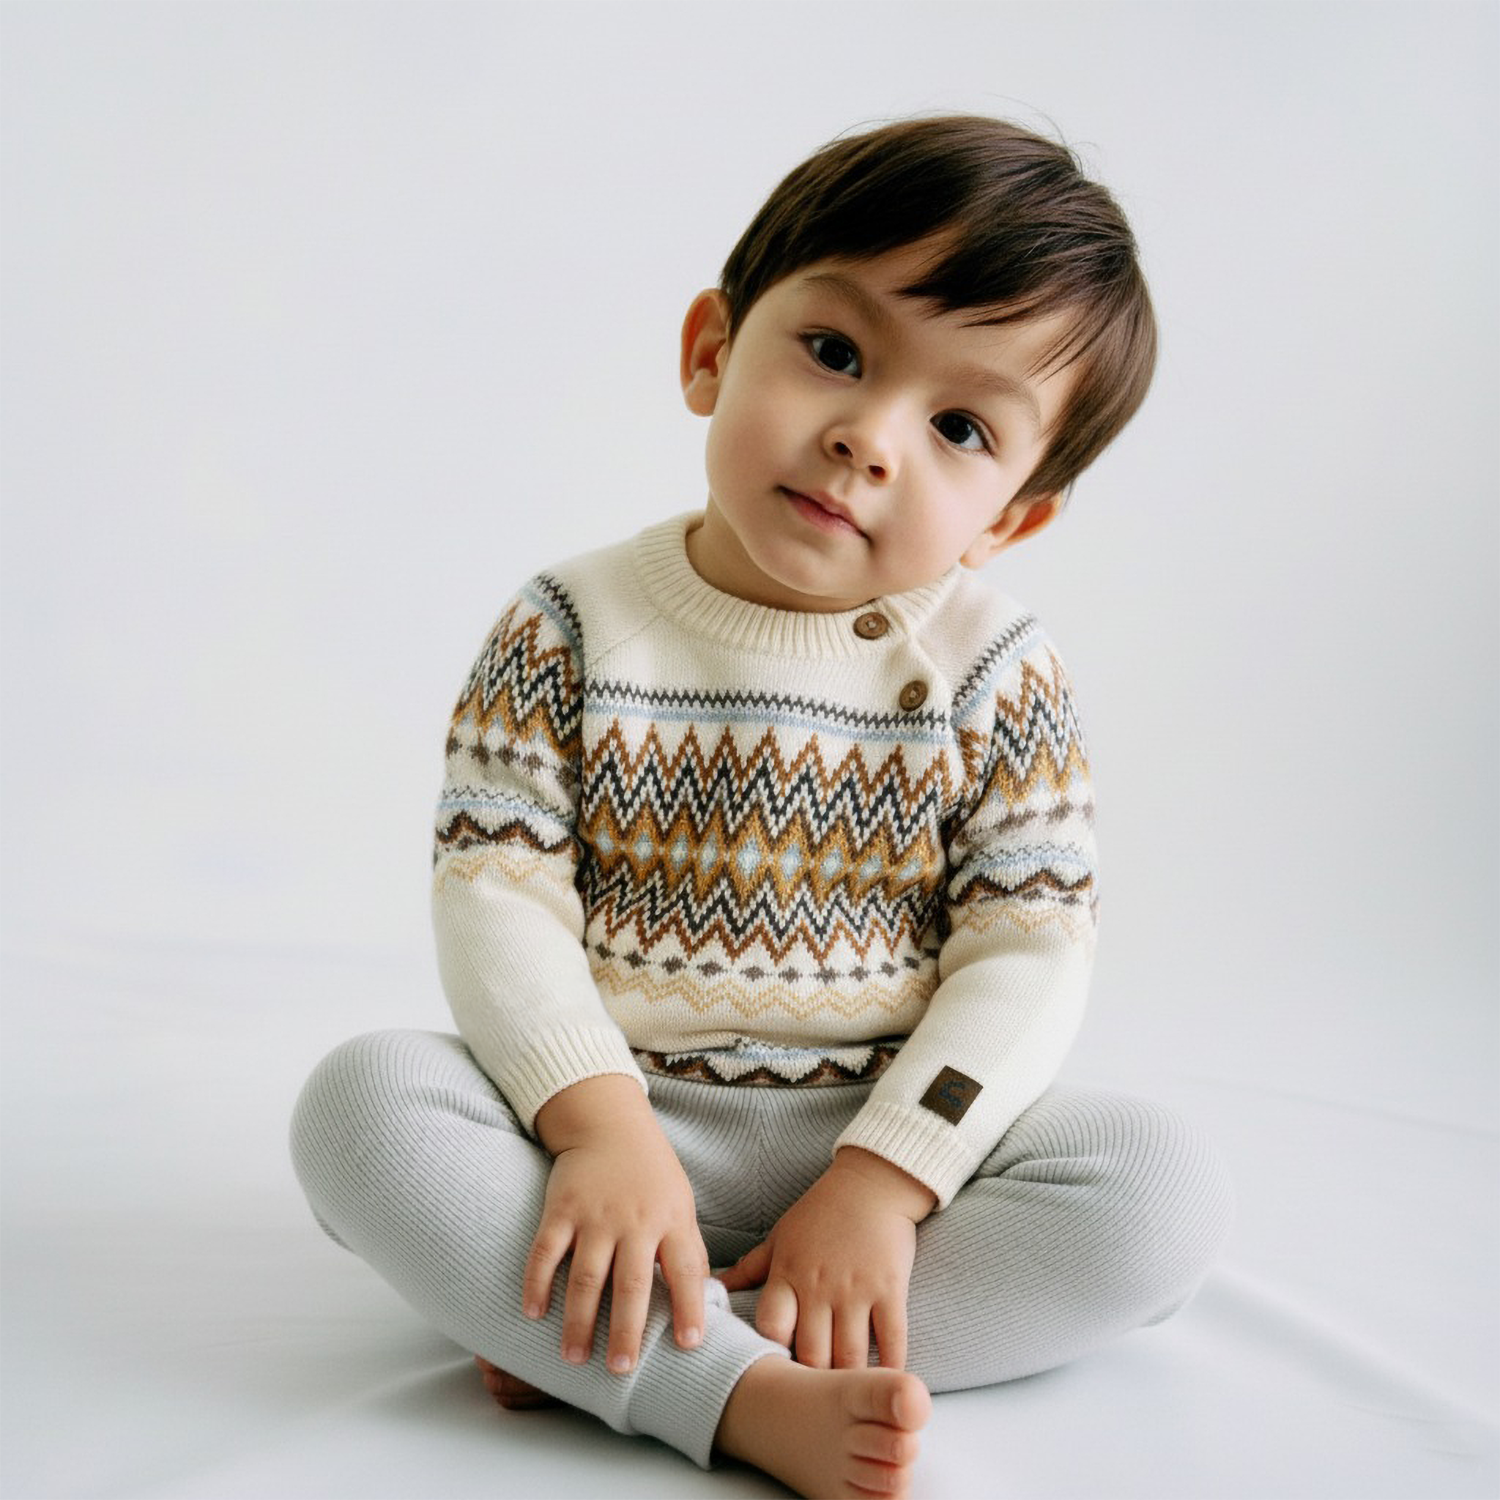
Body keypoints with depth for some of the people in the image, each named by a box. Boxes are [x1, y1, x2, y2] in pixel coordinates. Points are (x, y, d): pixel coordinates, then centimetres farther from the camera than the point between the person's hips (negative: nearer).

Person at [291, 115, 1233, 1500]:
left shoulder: (993, 673, -3)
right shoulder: (572, 633, -4)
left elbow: (1029, 948, -8)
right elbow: (495, 893, -9)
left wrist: (882, 1179, -19)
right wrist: (600, 1121, -25)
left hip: (878, 1131, 1)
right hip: (614, 1113, 0)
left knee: (1167, 1190, -24)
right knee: (361, 1101, -25)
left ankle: (595, 1348, -26)